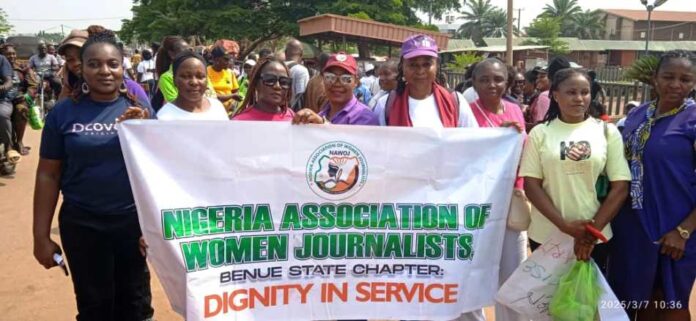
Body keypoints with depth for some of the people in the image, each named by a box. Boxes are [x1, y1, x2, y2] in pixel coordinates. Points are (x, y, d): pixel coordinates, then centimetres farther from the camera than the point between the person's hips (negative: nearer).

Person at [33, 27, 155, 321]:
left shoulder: (139, 109, -1)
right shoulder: (64, 112, -3)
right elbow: (48, 175, 0)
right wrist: (41, 235, -1)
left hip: (134, 220, 1)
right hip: (81, 224, 0)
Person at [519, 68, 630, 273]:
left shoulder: (607, 132, 1)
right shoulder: (540, 133, -1)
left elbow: (620, 187, -2)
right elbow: (531, 185, -5)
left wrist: (594, 230, -9)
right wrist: (564, 225, -15)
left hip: (595, 237, 0)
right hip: (545, 235, 0)